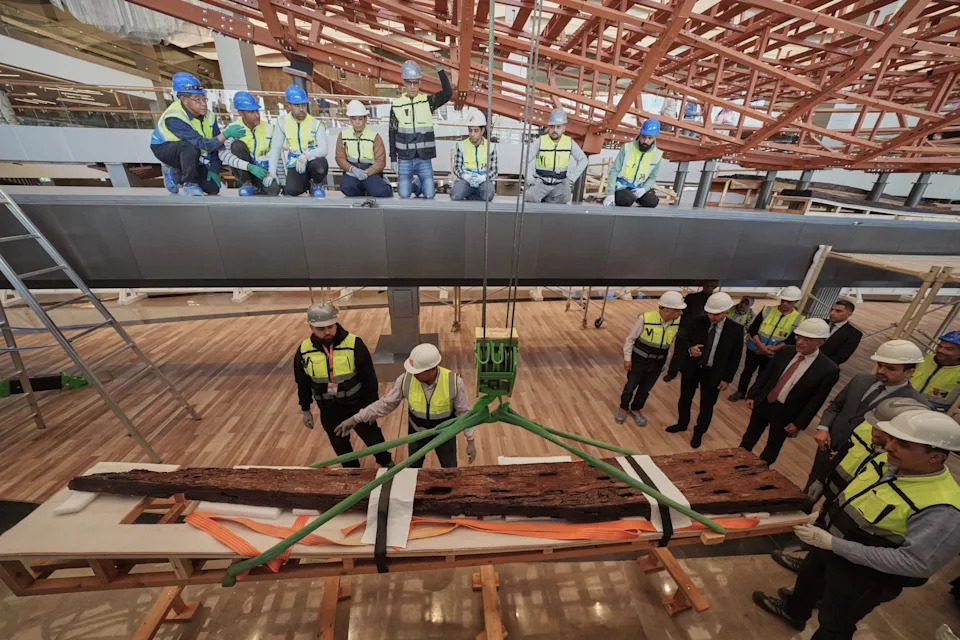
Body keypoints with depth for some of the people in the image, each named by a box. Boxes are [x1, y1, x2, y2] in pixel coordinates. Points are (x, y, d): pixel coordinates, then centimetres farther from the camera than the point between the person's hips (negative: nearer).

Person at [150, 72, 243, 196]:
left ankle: (176, 174, 22)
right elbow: (204, 145, -40)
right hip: (164, 148, -6)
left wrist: (214, 170, -15)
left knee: (213, 188, -2)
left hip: (188, 154, 6)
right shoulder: (174, 118, -31)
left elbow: (217, 144, -8)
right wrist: (226, 134, -44)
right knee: (191, 148, -40)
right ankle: (189, 185, -18)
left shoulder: (208, 115, -12)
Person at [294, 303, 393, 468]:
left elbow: (369, 378, -13)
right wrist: (305, 410, 9)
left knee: (372, 437, 17)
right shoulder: (303, 351, -12)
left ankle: (386, 461, 46)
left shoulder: (354, 344, -22)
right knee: (340, 445, 22)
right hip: (329, 410, 3)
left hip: (357, 405, -2)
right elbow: (303, 384, 3)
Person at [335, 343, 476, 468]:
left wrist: (470, 441, -12)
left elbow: (463, 411, -17)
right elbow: (386, 403, -10)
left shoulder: (453, 381, -32)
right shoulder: (406, 379, -26)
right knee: (413, 468, 24)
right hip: (417, 432, 2)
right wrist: (356, 419, -10)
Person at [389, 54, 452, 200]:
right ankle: (404, 183, 33)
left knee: (429, 195, -4)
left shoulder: (428, 101, 2)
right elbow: (392, 133, 6)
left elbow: (448, 93, -14)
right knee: (404, 195, -4)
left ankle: (420, 183, 32)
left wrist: (439, 68, -22)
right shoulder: (396, 105, 2)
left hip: (424, 159, 0)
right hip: (404, 160, 0)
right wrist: (393, 159, 2)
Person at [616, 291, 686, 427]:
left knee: (645, 389, 19)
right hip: (639, 360, -3)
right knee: (631, 386, 14)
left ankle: (636, 409, 44)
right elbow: (630, 339, -13)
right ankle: (623, 409, 39)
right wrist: (627, 358, -8)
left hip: (658, 363, 4)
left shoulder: (678, 321, -15)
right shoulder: (645, 319, -25)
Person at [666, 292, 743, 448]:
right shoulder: (698, 321, -11)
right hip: (691, 368, 2)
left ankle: (699, 433, 38)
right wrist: (690, 349, -31)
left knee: (707, 405, 14)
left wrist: (727, 378, -5)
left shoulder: (736, 329, -13)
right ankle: (682, 424, 44)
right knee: (685, 399, 19)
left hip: (713, 373, -1)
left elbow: (735, 357, -5)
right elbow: (683, 337, -9)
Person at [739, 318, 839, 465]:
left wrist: (799, 423, -10)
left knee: (773, 446, 17)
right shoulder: (785, 351, -5)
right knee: (750, 436, 19)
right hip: (762, 402, 3)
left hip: (785, 412, -3)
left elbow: (816, 401, -12)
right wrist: (752, 395, 1)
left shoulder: (828, 369, -17)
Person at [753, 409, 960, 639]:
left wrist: (834, 544, -31)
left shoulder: (942, 510, -32)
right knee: (808, 579, 33)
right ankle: (793, 611, 61)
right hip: (828, 545, 7)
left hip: (860, 576, -7)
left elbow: (913, 562, -30)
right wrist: (823, 515, 8)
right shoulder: (887, 462, -10)